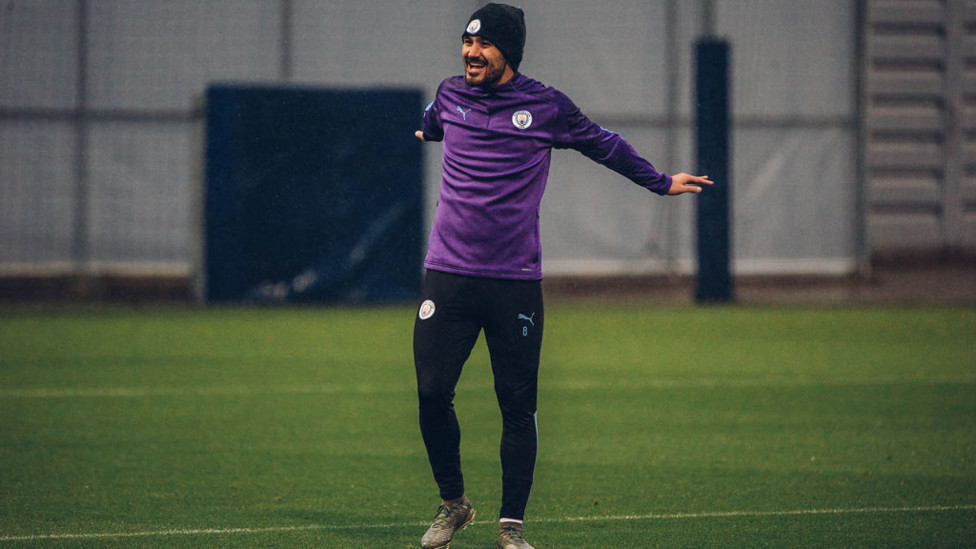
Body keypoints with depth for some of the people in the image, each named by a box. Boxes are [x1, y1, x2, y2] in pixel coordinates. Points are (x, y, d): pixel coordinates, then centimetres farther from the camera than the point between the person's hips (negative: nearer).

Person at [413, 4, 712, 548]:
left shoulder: (546, 106, -1)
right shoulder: (450, 95, 5)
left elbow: (603, 143, 15)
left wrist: (660, 181, 22)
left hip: (516, 281, -1)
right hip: (448, 277, 1)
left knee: (518, 406, -1)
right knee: (432, 393, -6)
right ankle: (453, 503, 15)